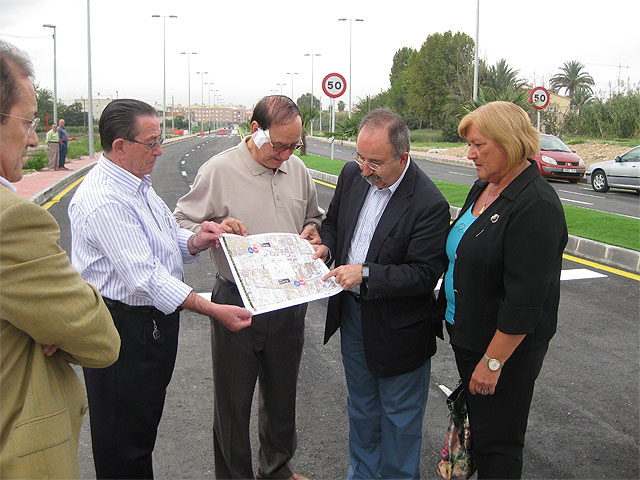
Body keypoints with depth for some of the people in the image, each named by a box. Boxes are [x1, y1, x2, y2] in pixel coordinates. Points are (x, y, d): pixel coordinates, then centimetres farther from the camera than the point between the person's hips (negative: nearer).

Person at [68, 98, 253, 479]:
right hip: (125, 328, -10)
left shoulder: (139, 183, 9)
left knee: (147, 417, 23)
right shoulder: (103, 200, -24)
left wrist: (195, 241, -8)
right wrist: (213, 310, -31)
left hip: (156, 318, 10)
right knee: (123, 442, 7)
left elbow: (165, 242, 16)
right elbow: (144, 276, -29)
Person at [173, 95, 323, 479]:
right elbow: (181, 225, -6)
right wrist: (215, 228, -24)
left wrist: (312, 229, -1)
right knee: (233, 400, 10)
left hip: (290, 302, 5)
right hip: (237, 303, -4)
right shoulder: (219, 170, -10)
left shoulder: (297, 169, 5)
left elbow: (314, 216, 20)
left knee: (282, 394, 20)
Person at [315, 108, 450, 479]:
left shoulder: (429, 204, -25)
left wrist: (365, 274, -31)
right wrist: (326, 246, -10)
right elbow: (333, 222, 11)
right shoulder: (353, 174, -5)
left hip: (397, 330, -6)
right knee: (361, 407, 26)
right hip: (352, 314, 7)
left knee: (400, 419, 14)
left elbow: (425, 275, -25)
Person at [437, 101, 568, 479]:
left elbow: (525, 300, -25)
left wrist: (493, 362, -21)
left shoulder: (536, 206, -24)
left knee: (495, 441, 6)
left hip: (506, 347, -9)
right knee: (475, 423, 23)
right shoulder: (483, 187, 5)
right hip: (467, 333, 9)